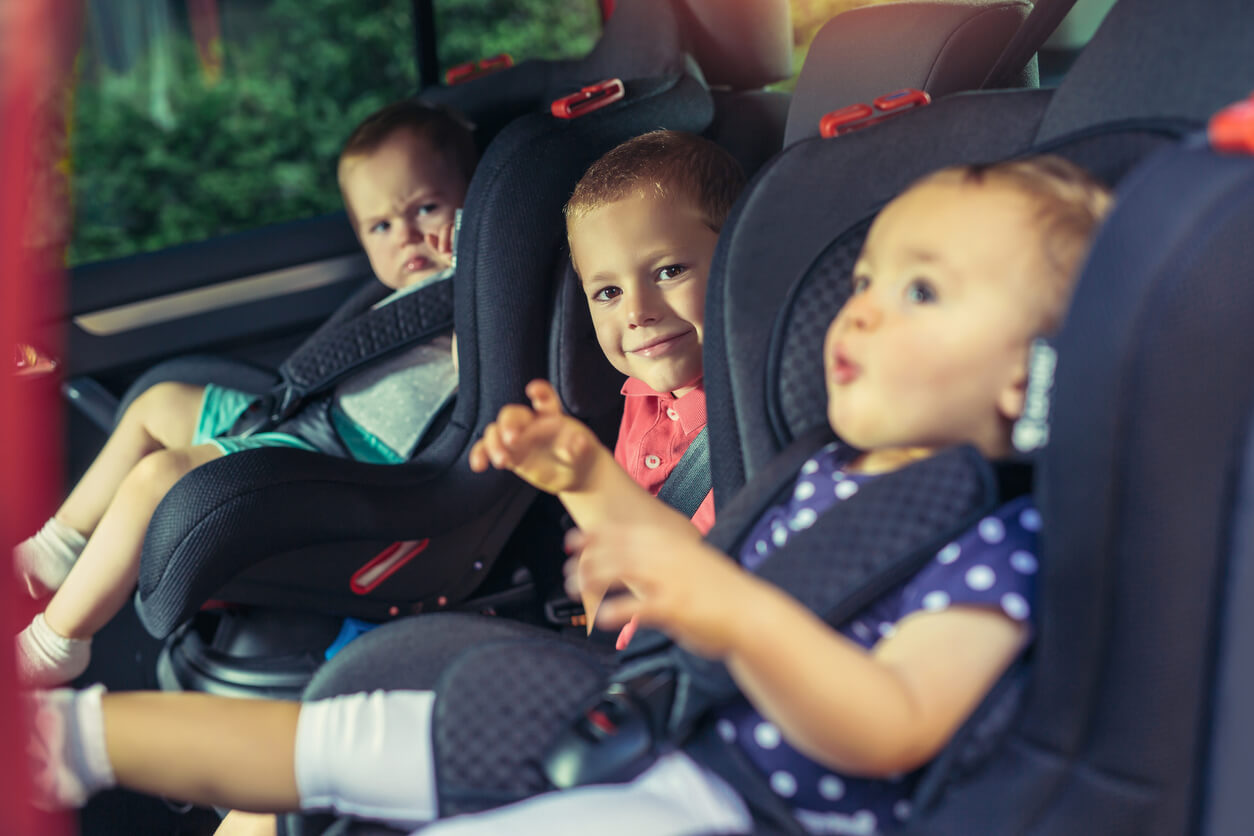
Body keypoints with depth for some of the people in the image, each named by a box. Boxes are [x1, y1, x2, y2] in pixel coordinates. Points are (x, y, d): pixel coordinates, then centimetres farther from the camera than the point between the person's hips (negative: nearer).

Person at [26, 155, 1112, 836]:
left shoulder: (991, 538, -16)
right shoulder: (831, 471, 14)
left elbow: (891, 735, -29)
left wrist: (737, 616, -44)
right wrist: (598, 479, 22)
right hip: (641, 724, 9)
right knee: (349, 736, 7)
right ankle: (66, 735, 16)